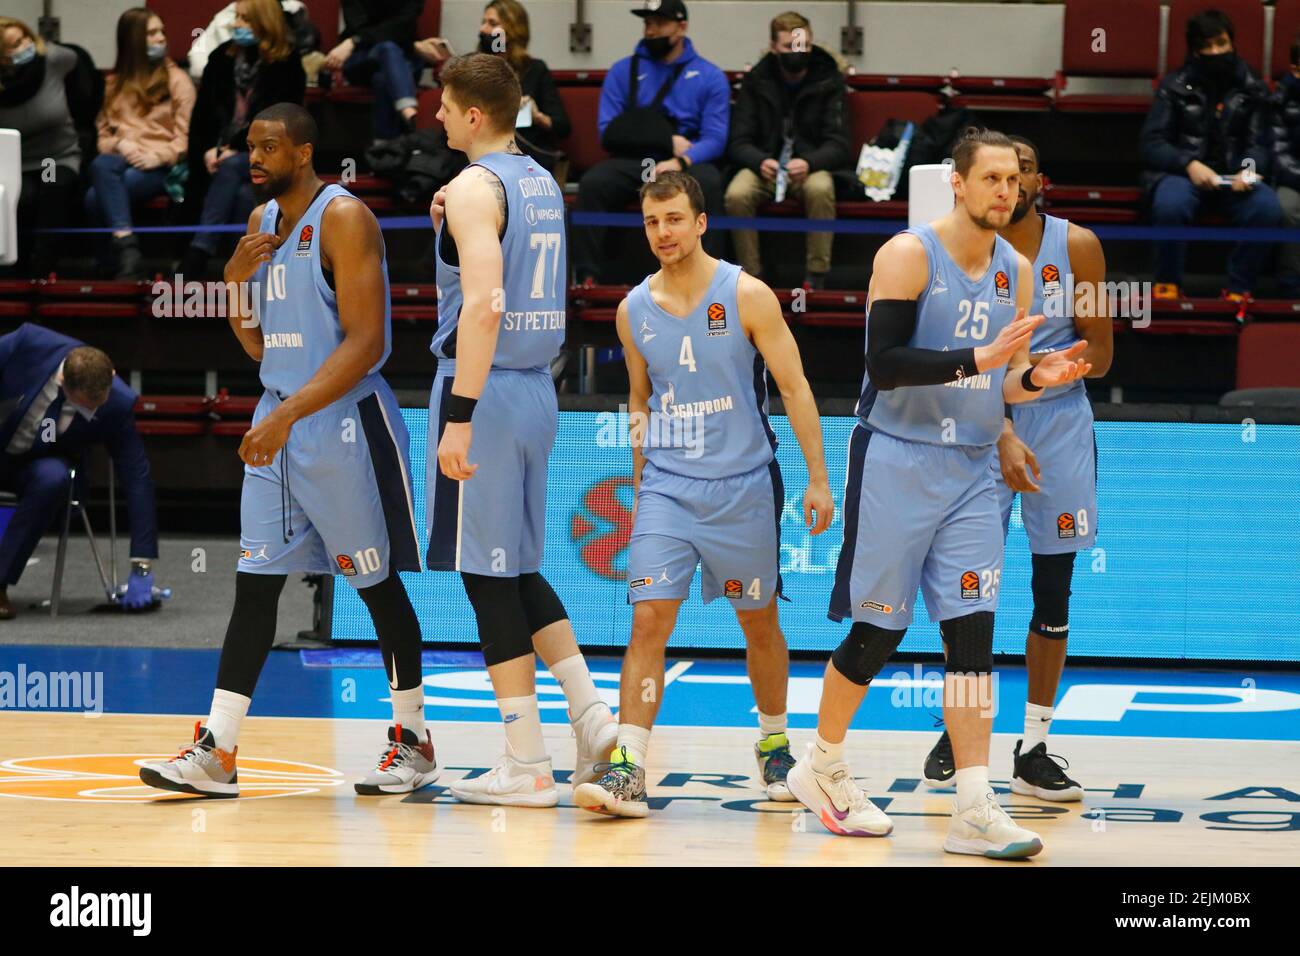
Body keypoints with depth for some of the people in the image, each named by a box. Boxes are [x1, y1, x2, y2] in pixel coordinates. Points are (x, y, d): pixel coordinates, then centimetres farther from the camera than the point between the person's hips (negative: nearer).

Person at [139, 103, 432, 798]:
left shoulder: (344, 219, -14)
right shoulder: (261, 222, 11)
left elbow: (366, 342, -21)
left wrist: (290, 414, -27)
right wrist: (236, 280, -1)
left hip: (345, 422, -7)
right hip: (278, 423, 7)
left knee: (378, 585, 3)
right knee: (254, 583, 2)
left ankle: (413, 740, 15)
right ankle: (216, 752, 0)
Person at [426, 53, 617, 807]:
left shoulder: (475, 187, -13)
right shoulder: (542, 183, 14)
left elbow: (483, 305, -24)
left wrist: (460, 418, -26)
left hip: (485, 390, -9)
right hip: (538, 386, 9)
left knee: (488, 574, -3)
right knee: (517, 568, 18)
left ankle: (527, 766, -1)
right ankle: (592, 714, 10)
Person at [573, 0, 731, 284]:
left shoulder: (710, 77, 8)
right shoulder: (623, 71, 12)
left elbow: (715, 140, -2)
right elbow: (609, 132, 4)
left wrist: (681, 160, -23)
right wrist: (666, 141, -7)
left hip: (688, 163, -1)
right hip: (630, 161, 1)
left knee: (708, 183, -35)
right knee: (592, 183, -29)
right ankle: (588, 276, -27)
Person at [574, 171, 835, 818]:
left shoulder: (747, 296, -8)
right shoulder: (634, 311, 3)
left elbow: (794, 388, -5)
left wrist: (817, 478, -9)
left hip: (743, 485, -2)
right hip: (666, 489, 2)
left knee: (759, 622, 11)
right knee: (648, 622, -11)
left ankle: (774, 745, 32)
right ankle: (627, 771, -16)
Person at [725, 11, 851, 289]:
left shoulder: (828, 82, 1)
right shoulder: (756, 81, 4)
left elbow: (839, 145, -5)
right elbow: (738, 142, -1)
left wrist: (809, 163, -28)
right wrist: (760, 162, -25)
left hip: (810, 165, -1)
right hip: (765, 165, 1)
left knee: (820, 189, -37)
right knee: (737, 194, -32)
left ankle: (816, 278, -28)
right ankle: (751, 277, -21)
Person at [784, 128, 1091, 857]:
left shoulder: (1017, 271, 8)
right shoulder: (909, 255, -11)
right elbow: (885, 362, -20)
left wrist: (1036, 378, -7)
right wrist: (979, 359, -27)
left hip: (972, 469, 5)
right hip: (897, 461, -5)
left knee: (973, 632, -4)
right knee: (878, 630, 2)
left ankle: (974, 810, -6)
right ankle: (821, 769, 24)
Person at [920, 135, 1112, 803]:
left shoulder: (1076, 247, -2)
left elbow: (1100, 355, 0)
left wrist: (1047, 364, -19)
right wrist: (1005, 436, -24)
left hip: (1061, 423, 1)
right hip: (984, 424, -1)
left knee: (1052, 590, 2)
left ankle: (1034, 750, 7)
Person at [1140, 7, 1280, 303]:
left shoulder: (1250, 89, 8)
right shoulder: (1175, 87, 2)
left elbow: (1257, 144, 8)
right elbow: (1152, 144, -3)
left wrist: (1249, 170, -17)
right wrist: (1189, 164, -22)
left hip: (1233, 176, 2)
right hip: (1181, 171, -2)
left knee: (1267, 208, -31)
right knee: (1170, 204, -38)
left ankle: (1239, 289, -14)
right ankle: (1168, 284, -16)